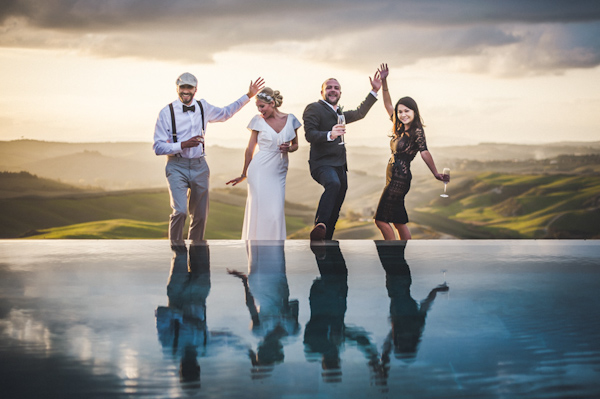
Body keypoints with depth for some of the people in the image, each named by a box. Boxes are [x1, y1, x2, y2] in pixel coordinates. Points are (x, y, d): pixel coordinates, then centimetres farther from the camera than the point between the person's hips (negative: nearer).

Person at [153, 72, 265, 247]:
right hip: (177, 167, -4)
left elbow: (225, 113, 26)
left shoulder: (203, 107, 6)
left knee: (200, 215, 9)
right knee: (180, 211, -21)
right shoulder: (166, 113, -8)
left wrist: (249, 96, 24)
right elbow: (158, 147, -8)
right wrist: (183, 145, -21)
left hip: (199, 166, 4)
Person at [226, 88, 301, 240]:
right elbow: (250, 149, 6)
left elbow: (295, 145, 16)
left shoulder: (290, 120, 4)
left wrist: (288, 149, -8)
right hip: (260, 171, -2)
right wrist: (244, 175, 10)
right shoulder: (258, 121, -1)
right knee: (259, 210, -2)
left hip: (279, 173, 2)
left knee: (276, 213, -2)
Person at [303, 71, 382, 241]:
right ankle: (319, 225, -47)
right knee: (333, 184, -39)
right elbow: (310, 134, -15)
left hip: (340, 166, 9)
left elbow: (359, 113, 34)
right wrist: (329, 135, -34)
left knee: (334, 213, 9)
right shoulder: (314, 108, -3)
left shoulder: (340, 113, 23)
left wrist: (374, 91, 27)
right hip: (322, 163, -9)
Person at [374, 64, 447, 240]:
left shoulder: (417, 131, -11)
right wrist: (384, 82, 14)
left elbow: (424, 152, -23)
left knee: (381, 219, -12)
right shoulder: (400, 128, 12)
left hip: (400, 178, -9)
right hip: (394, 178, 9)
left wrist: (436, 173, -34)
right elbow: (388, 105, 19)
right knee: (398, 221, 11)